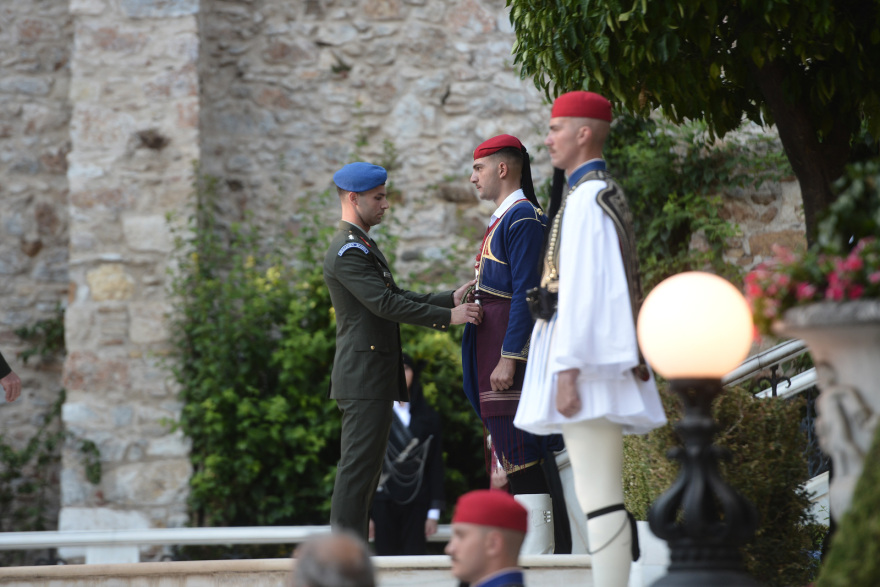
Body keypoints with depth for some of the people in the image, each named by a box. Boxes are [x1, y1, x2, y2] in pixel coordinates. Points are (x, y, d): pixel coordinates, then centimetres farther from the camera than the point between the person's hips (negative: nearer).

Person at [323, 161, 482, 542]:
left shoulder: (361, 247, 21)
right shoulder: (348, 252, -14)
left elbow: (397, 297, 20)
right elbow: (385, 304, -21)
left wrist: (450, 299, 9)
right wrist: (448, 317, -20)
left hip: (375, 377, 11)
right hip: (363, 378, -11)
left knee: (365, 466, 10)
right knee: (358, 465, -11)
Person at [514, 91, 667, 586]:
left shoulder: (587, 198, -13)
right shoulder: (607, 194, 19)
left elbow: (582, 288, -19)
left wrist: (567, 371, -21)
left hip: (587, 356, -11)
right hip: (606, 360, 11)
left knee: (599, 499, -12)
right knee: (602, 495, 12)